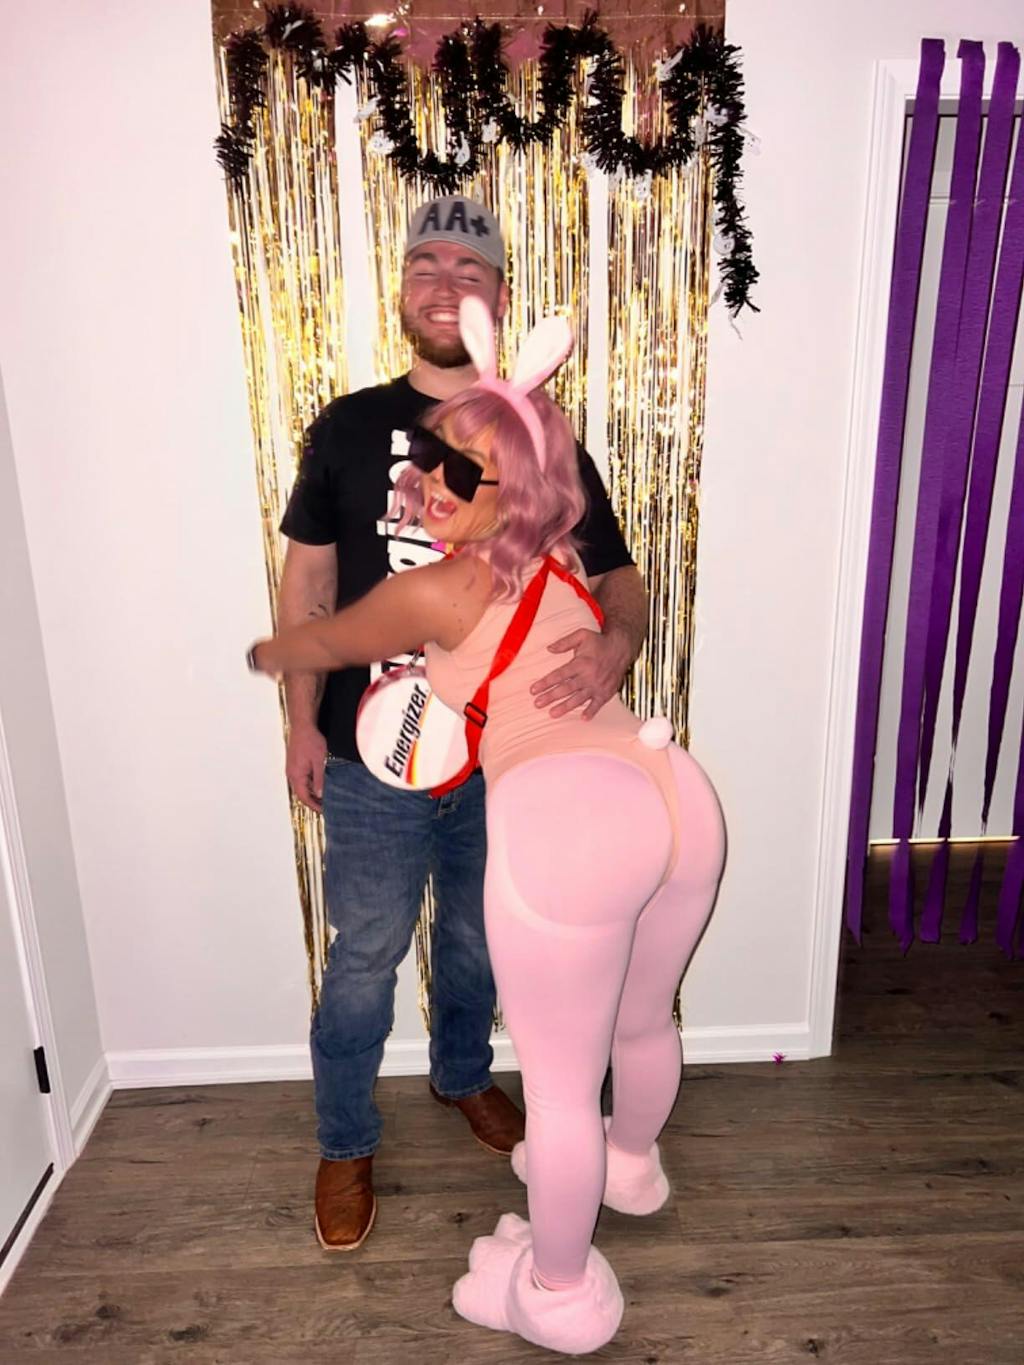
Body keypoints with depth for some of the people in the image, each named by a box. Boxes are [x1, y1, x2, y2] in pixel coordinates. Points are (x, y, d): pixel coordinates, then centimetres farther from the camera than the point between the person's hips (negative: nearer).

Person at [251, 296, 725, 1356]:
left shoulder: (431, 593, -2)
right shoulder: (564, 568, 16)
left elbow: (318, 646, 16)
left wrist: (255, 654, 38)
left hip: (563, 824, -8)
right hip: (679, 795, 9)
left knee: (558, 1079, 14)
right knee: (643, 1020, 32)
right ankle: (631, 1164, 60)